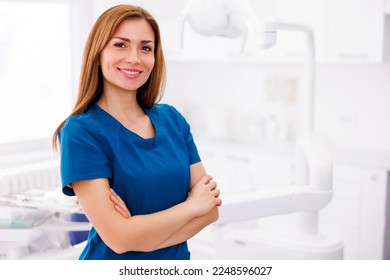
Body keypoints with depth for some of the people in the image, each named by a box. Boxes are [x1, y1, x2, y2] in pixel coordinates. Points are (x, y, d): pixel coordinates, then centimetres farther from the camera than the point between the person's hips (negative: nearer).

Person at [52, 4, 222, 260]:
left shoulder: (172, 118, -4)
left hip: (177, 260, 4)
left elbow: (211, 208, -6)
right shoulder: (80, 133, -18)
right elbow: (119, 238, -24)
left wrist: (144, 235, -19)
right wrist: (192, 205, -14)